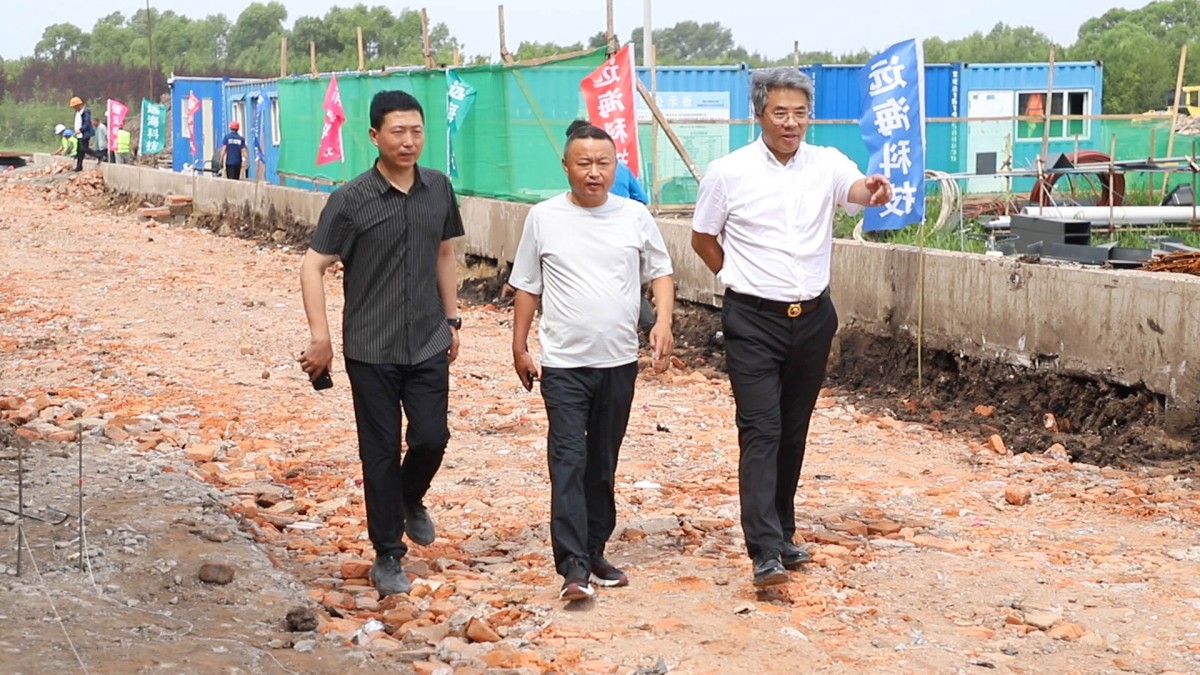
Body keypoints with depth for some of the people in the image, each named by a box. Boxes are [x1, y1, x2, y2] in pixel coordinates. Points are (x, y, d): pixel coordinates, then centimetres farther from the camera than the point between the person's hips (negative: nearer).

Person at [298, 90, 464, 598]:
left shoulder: (438, 189, 3)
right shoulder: (351, 201, -10)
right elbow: (313, 266, -9)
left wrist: (451, 320, 14)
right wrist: (320, 337, -16)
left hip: (428, 345, 3)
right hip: (371, 349, -3)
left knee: (431, 438, -1)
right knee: (381, 452, 2)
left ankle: (411, 500, 33)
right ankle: (388, 556, 15)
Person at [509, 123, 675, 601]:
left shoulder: (635, 216, 2)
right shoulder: (544, 218, -2)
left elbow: (660, 272, 10)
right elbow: (526, 287, 6)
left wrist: (663, 320, -6)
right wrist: (519, 347, 5)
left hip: (619, 363, 3)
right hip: (564, 364, -2)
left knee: (603, 464, 12)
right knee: (568, 462, -11)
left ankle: (595, 553, 23)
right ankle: (573, 567, -14)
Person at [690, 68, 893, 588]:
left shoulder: (827, 164, -1)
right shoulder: (728, 173, -6)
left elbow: (854, 188, -23)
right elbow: (702, 238, 6)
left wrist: (873, 193, -44)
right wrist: (738, 279, 4)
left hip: (812, 316, 3)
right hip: (753, 320, -3)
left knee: (794, 431, 13)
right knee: (761, 431, -11)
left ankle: (783, 533, 26)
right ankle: (765, 552, -16)